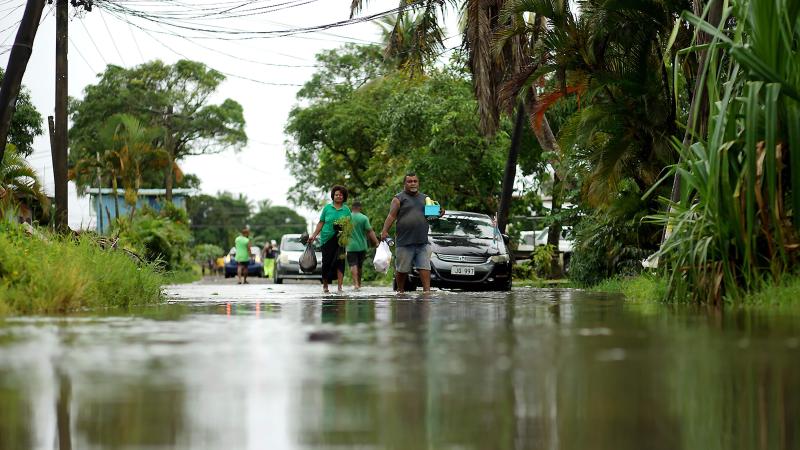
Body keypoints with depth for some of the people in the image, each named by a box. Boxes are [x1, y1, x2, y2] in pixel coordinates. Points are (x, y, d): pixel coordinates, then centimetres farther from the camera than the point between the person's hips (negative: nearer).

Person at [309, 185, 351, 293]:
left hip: (340, 240, 0)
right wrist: (314, 235, 2)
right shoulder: (327, 208, 6)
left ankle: (339, 287, -10)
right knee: (326, 262, 1)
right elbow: (321, 223, 8)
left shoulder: (346, 210, 7)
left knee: (340, 261, -8)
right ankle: (325, 285, 16)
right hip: (327, 239, 0)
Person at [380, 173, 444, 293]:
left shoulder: (425, 198, 18)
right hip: (404, 242, -3)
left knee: (425, 267, -7)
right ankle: (400, 291, 15)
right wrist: (384, 231, -18)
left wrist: (439, 213, -1)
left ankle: (427, 289, -11)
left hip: (423, 242, 3)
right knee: (402, 269, 2)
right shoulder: (399, 199, 3)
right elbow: (391, 216, -5)